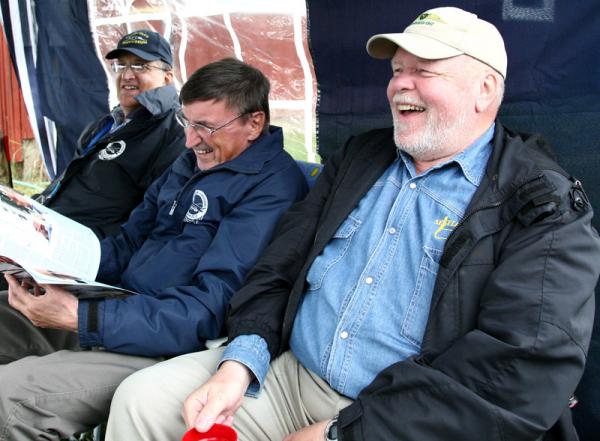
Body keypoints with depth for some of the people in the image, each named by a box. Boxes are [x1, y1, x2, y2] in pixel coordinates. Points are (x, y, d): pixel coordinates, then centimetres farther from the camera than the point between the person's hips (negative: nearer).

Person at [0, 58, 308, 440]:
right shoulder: (193, 162, 12)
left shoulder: (272, 188, -17)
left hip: (172, 342, -9)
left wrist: (81, 318, -28)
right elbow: (130, 243, 16)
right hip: (123, 308, 9)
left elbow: (211, 311, -24)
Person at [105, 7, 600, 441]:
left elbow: (525, 371, -19)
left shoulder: (548, 211, -8)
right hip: (286, 374, 6)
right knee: (141, 399, -5)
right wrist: (240, 362, -9)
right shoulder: (359, 156, 11)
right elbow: (278, 270, 10)